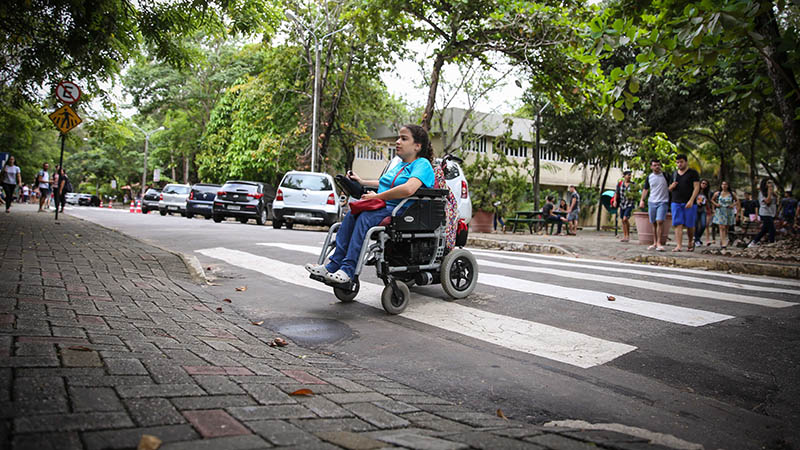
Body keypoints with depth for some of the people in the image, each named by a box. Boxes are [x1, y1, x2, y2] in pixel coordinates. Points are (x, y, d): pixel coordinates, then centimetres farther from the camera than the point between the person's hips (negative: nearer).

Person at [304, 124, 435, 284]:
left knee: (365, 217, -30)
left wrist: (377, 197, -18)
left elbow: (408, 189, -25)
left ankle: (348, 269, -31)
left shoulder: (423, 164, -5)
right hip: (383, 208, 9)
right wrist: (362, 182, 30)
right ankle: (334, 265, -21)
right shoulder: (399, 165, 26)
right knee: (351, 215, -16)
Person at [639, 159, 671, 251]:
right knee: (654, 223, 7)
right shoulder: (649, 177, 9)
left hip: (663, 202, -3)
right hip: (651, 202, 3)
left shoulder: (665, 176, 2)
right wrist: (642, 200, 8)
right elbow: (645, 189, 16)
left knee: (659, 221, -17)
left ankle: (659, 243, -16)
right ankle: (654, 243, 14)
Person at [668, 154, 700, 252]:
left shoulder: (693, 173, 2)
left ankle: (691, 242, 26)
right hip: (676, 202, 3)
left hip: (689, 203, -3)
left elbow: (696, 187, -6)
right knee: (678, 224, -7)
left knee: (689, 225, 2)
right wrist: (672, 186, -2)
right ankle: (679, 245, -11)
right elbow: (670, 189, 23)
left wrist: (691, 200, -17)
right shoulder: (674, 174, 16)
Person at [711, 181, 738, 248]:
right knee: (722, 227, -13)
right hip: (720, 212, -2)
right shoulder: (717, 194, 2)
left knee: (727, 228, 10)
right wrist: (716, 204, -2)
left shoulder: (732, 194, 3)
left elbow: (737, 201, 14)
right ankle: (723, 243, -18)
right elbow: (712, 200, 16)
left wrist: (733, 205, -6)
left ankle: (722, 241, 28)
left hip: (729, 212, 2)